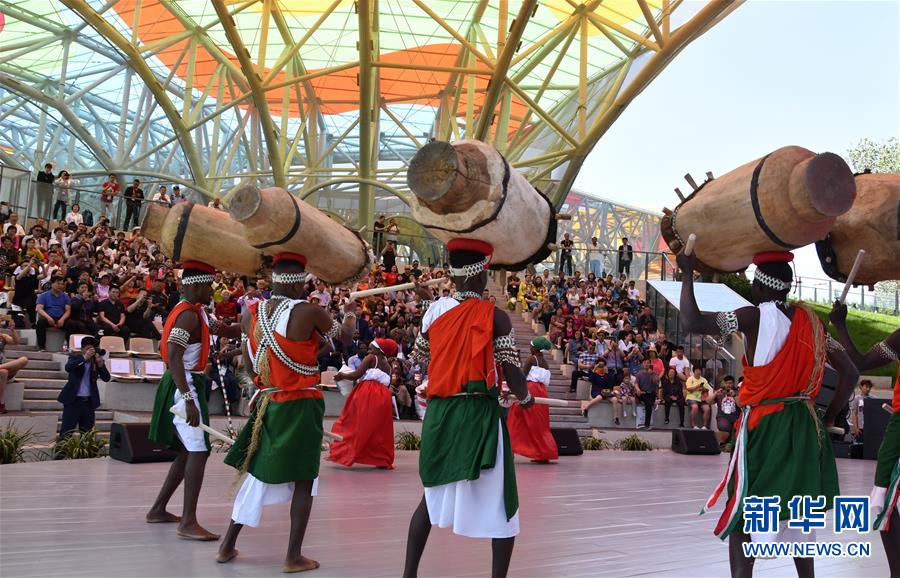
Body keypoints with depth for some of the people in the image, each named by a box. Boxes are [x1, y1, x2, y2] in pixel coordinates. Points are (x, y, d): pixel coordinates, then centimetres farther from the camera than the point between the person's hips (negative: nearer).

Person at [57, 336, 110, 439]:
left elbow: (106, 378, -4)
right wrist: (84, 358, -28)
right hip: (73, 400, -3)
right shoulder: (75, 357, -1)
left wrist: (100, 364, -18)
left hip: (89, 401, 3)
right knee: (66, 431, -2)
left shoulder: (97, 361, 4)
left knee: (87, 433, 6)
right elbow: (68, 368, -22)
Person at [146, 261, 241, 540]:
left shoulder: (195, 312, 15)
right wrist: (188, 399, -32)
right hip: (184, 386, -11)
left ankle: (158, 509, 26)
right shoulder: (187, 315, -17)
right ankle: (188, 522, -15)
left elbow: (224, 331, 22)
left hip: (187, 385, 11)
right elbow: (174, 358, -26)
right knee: (198, 451, -14)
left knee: (189, 451, 17)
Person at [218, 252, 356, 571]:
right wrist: (351, 313, 23)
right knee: (303, 479, 5)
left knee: (257, 474, 18)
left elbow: (250, 367, 7)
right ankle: (294, 557, 9)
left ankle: (228, 546, 25)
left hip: (267, 403, 5)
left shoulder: (251, 314, 0)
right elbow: (345, 335, 3)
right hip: (300, 406, -5)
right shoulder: (308, 312, -15)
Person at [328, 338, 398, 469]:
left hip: (367, 395, -6)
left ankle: (344, 453, -2)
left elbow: (356, 375, -6)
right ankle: (382, 460, 10)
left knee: (356, 424, 0)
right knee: (380, 430, 11)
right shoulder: (388, 366, 19)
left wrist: (342, 375, 9)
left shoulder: (371, 358, 1)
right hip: (383, 397, 6)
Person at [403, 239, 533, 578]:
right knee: (500, 504, 5)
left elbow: (420, 357, 20)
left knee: (434, 495, 21)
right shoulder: (494, 316, -8)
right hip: (479, 414, -5)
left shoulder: (434, 311, 5)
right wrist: (526, 398, 9)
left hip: (439, 413, 5)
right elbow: (512, 375, -10)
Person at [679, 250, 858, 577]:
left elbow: (691, 323, -17)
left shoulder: (754, 317, -11)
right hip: (806, 426, 6)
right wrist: (829, 419, 17)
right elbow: (850, 373, 11)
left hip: (765, 425, -6)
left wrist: (688, 273, -7)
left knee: (742, 512, 2)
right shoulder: (811, 321, 8)